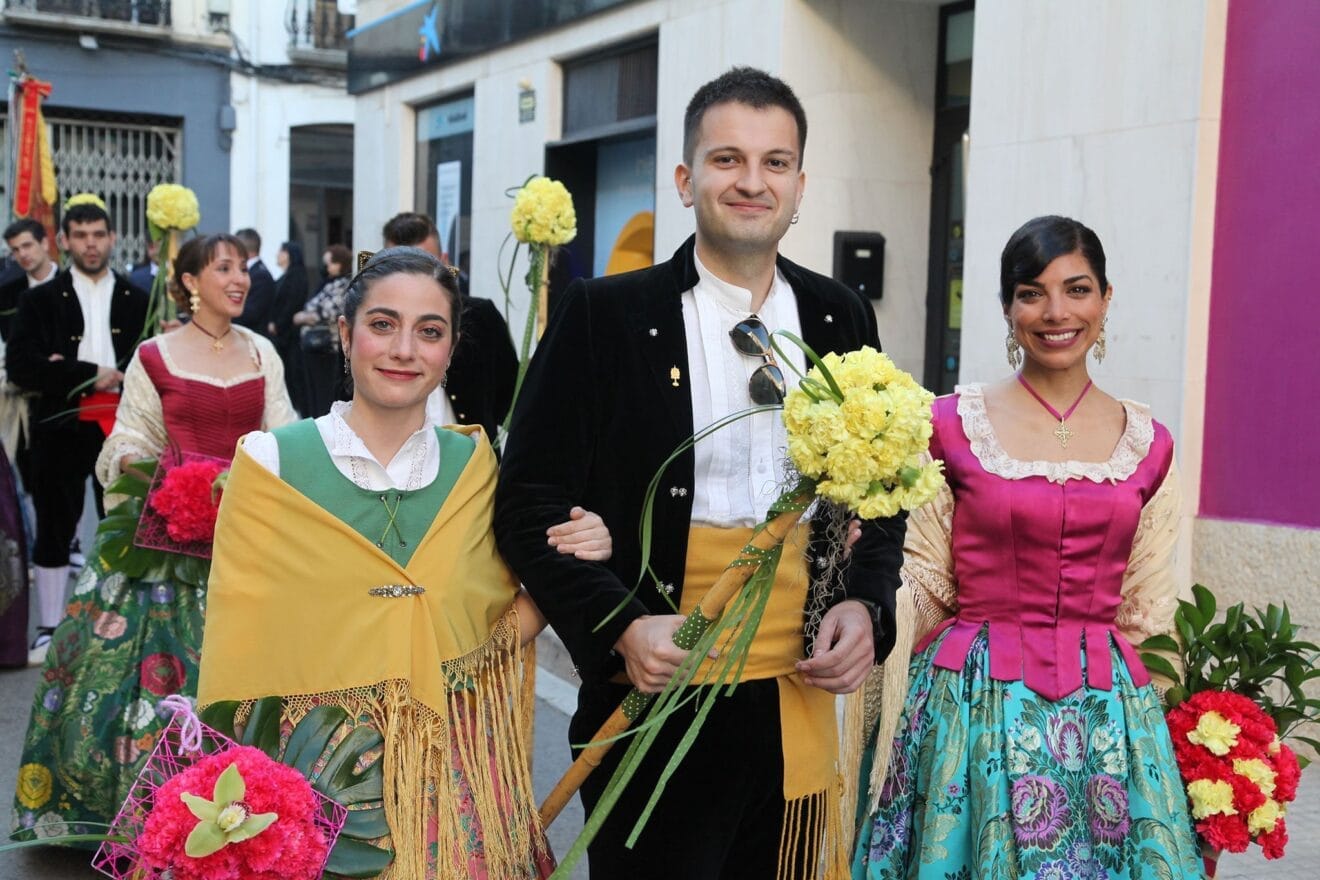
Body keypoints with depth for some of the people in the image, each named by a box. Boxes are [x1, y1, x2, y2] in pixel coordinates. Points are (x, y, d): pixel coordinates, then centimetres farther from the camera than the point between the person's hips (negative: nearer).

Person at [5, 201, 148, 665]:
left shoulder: (137, 300, 7)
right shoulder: (40, 300, 3)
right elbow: (20, 366, -8)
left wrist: (71, 371, -12)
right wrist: (93, 374, -16)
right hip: (61, 430, -1)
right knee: (53, 532, 7)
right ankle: (49, 629, 18)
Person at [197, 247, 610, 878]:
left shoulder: (477, 466, 1)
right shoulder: (270, 464, -8)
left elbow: (497, 636, 5)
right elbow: (236, 654, -4)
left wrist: (561, 568, -10)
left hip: (453, 778, 2)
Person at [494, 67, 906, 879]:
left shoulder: (842, 318, 6)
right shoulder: (606, 314, -6)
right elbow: (531, 502, -6)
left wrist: (865, 605, -3)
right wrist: (620, 627, -19)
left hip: (802, 701, 4)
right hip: (656, 701, -3)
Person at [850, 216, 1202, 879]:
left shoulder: (1148, 445, 5)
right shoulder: (952, 424, -3)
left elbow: (1145, 614, 10)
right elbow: (922, 588, -1)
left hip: (1103, 715, 3)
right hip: (973, 704, -2)